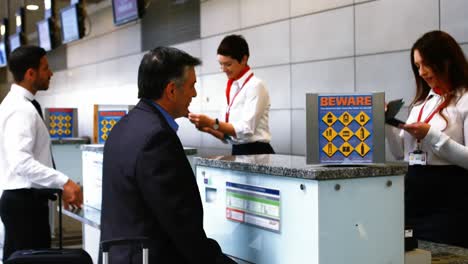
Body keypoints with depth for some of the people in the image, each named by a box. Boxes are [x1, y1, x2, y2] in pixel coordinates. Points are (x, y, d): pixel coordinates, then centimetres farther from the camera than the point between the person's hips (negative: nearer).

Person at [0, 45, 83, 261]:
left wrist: (59, 186, 19)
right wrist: (64, 182, -33)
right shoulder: (23, 109, -18)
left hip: (18, 198, 10)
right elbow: (22, 162, -29)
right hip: (26, 202, -10)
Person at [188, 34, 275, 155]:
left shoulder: (256, 86, -11)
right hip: (237, 152, 7)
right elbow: (227, 134, 12)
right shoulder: (232, 88, 11)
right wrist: (208, 128, -5)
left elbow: (246, 130, -20)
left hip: (255, 153, -7)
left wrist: (211, 123, -24)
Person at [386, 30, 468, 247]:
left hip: (448, 200, -7)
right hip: (413, 197, 7)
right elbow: (400, 152, 16)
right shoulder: (422, 102, 17)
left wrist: (432, 136, -21)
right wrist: (388, 124, 2)